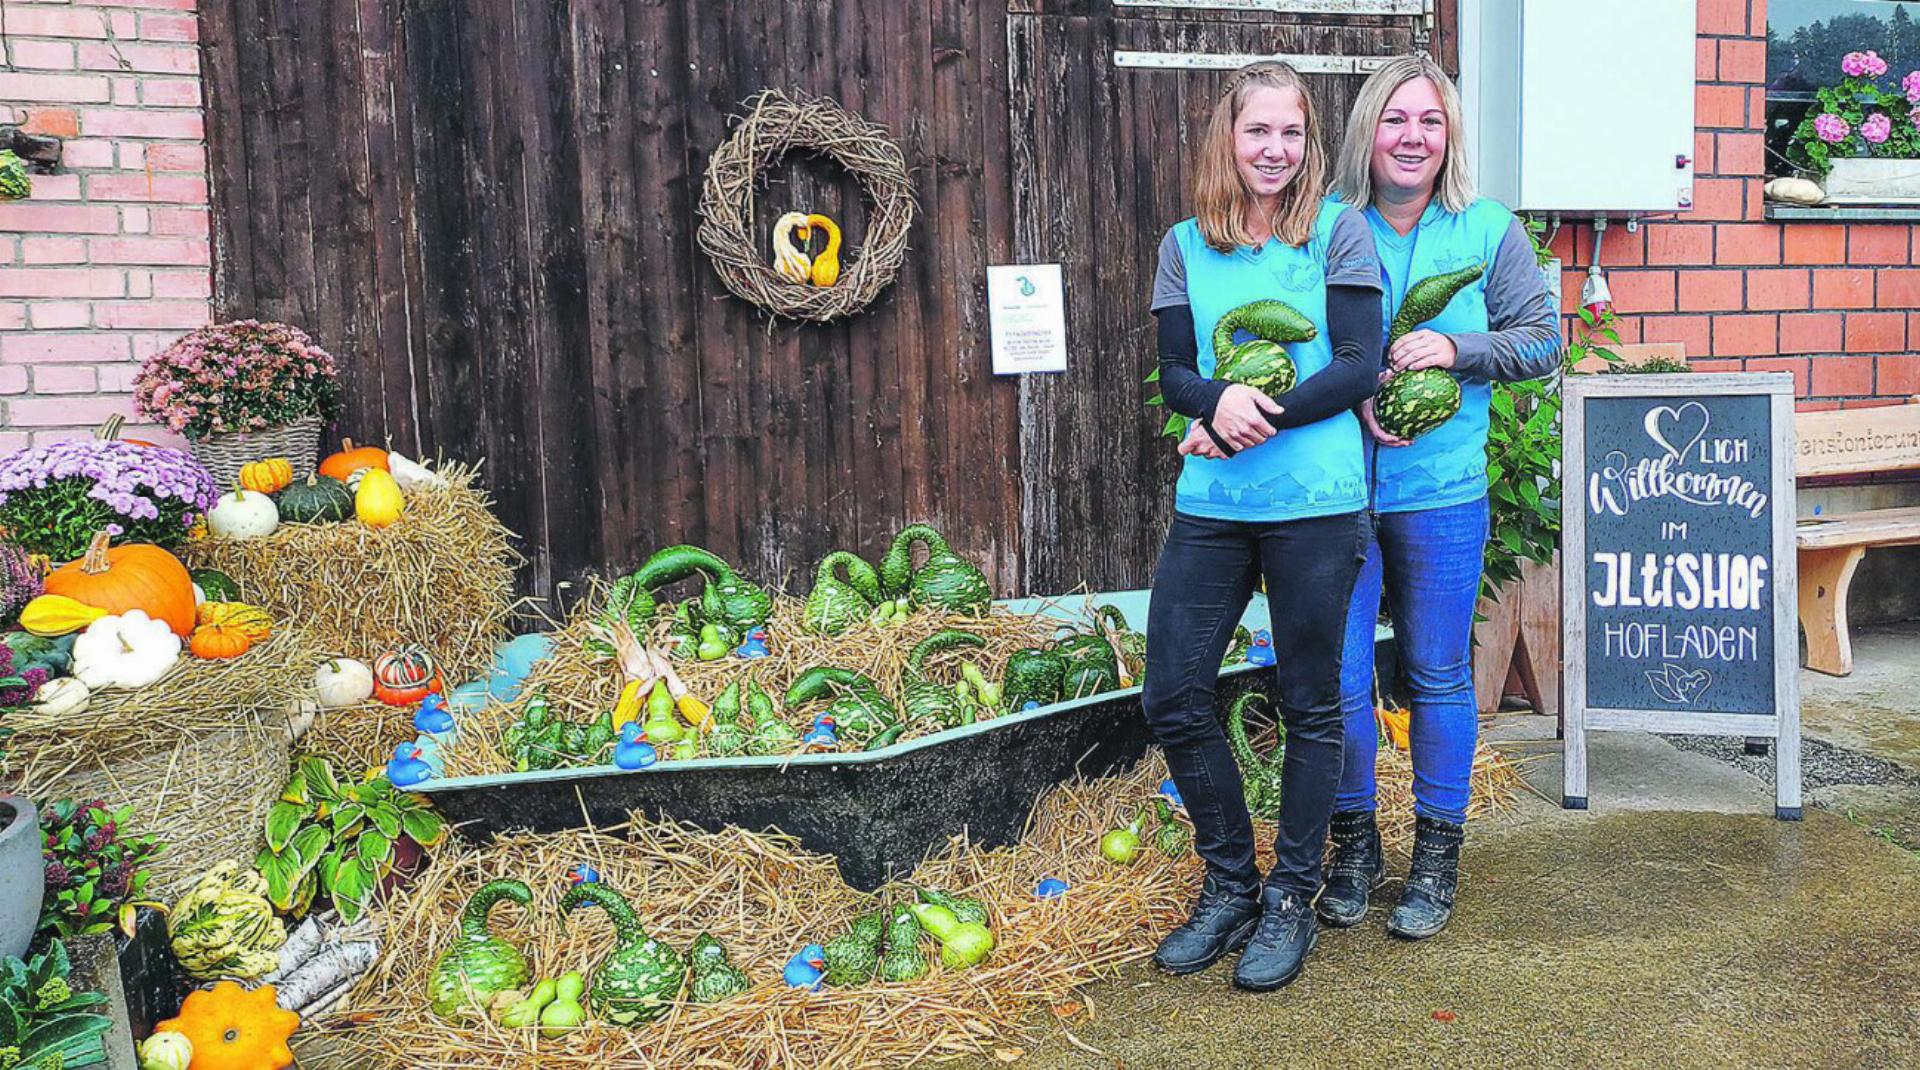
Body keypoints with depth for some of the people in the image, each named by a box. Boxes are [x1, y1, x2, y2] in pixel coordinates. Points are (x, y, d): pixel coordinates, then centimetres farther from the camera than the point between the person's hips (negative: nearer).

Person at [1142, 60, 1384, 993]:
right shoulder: (1185, 245, 10)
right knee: (1172, 697, 2)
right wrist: (1219, 399, -17)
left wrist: (1263, 419, -17)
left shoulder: (1338, 232, 2)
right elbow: (1172, 375, 6)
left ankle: (1292, 899, 24)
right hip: (1209, 505, 3)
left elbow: (1359, 365, -5)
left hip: (1315, 502, -3)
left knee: (1310, 705, 6)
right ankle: (1230, 884, 23)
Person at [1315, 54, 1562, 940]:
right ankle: (1354, 844, 24)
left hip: (1442, 494, 0)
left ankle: (1437, 856, 26)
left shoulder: (1489, 231, 3)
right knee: (1337, 679, 3)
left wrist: (1457, 350, -12)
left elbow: (1542, 337, 4)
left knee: (1438, 676, 10)